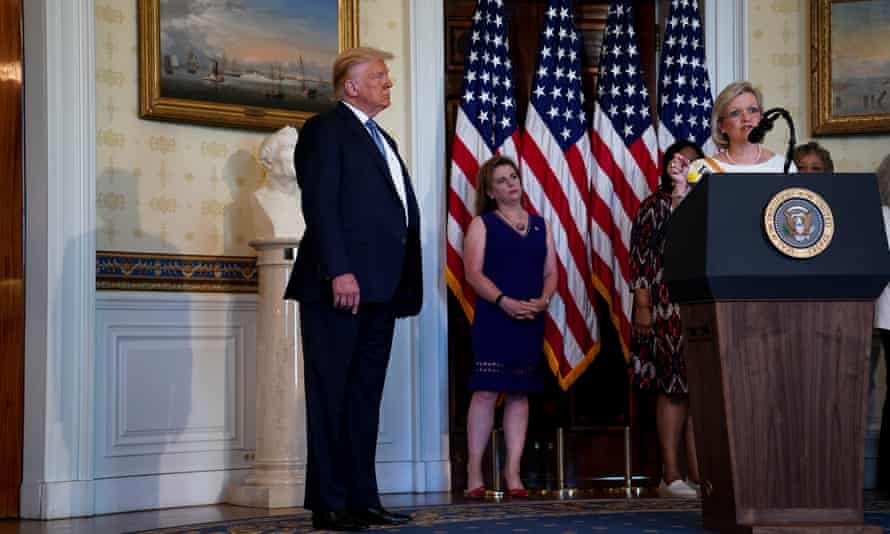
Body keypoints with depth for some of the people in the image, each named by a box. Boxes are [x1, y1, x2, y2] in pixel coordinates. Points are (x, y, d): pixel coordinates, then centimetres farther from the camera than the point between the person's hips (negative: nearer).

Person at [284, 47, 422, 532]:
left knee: (365, 399, 10)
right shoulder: (326, 129, -2)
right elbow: (320, 205, -13)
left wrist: (404, 286, 12)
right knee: (331, 397, -3)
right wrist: (339, 271, -22)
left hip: (379, 291, 8)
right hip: (341, 286, -8)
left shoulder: (383, 141, 24)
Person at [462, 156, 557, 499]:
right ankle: (474, 471, -3)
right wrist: (504, 301, -18)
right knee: (486, 391, -7)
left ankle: (513, 472, 6)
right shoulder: (482, 224, 5)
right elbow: (473, 272, -6)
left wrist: (543, 300, -7)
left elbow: (551, 272, 13)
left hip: (531, 321, 4)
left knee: (519, 393, 4)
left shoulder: (539, 226, 17)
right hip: (493, 319, -4)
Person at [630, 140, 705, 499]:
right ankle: (672, 476, -4)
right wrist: (642, 304, -11)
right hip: (667, 306, -5)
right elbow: (639, 257, -2)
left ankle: (698, 475, 6)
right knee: (674, 388, -6)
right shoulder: (654, 205, 3)